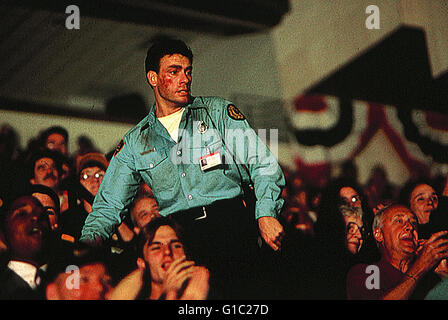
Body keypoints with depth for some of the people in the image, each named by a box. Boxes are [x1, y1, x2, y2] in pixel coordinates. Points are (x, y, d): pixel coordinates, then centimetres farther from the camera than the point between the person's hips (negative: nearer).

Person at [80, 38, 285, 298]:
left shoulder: (218, 112, 14)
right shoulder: (135, 143, 18)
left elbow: (263, 164, 6)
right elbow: (109, 206, 17)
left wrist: (266, 213, -11)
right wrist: (89, 240, -4)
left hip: (230, 221, -1)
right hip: (178, 235, 2)